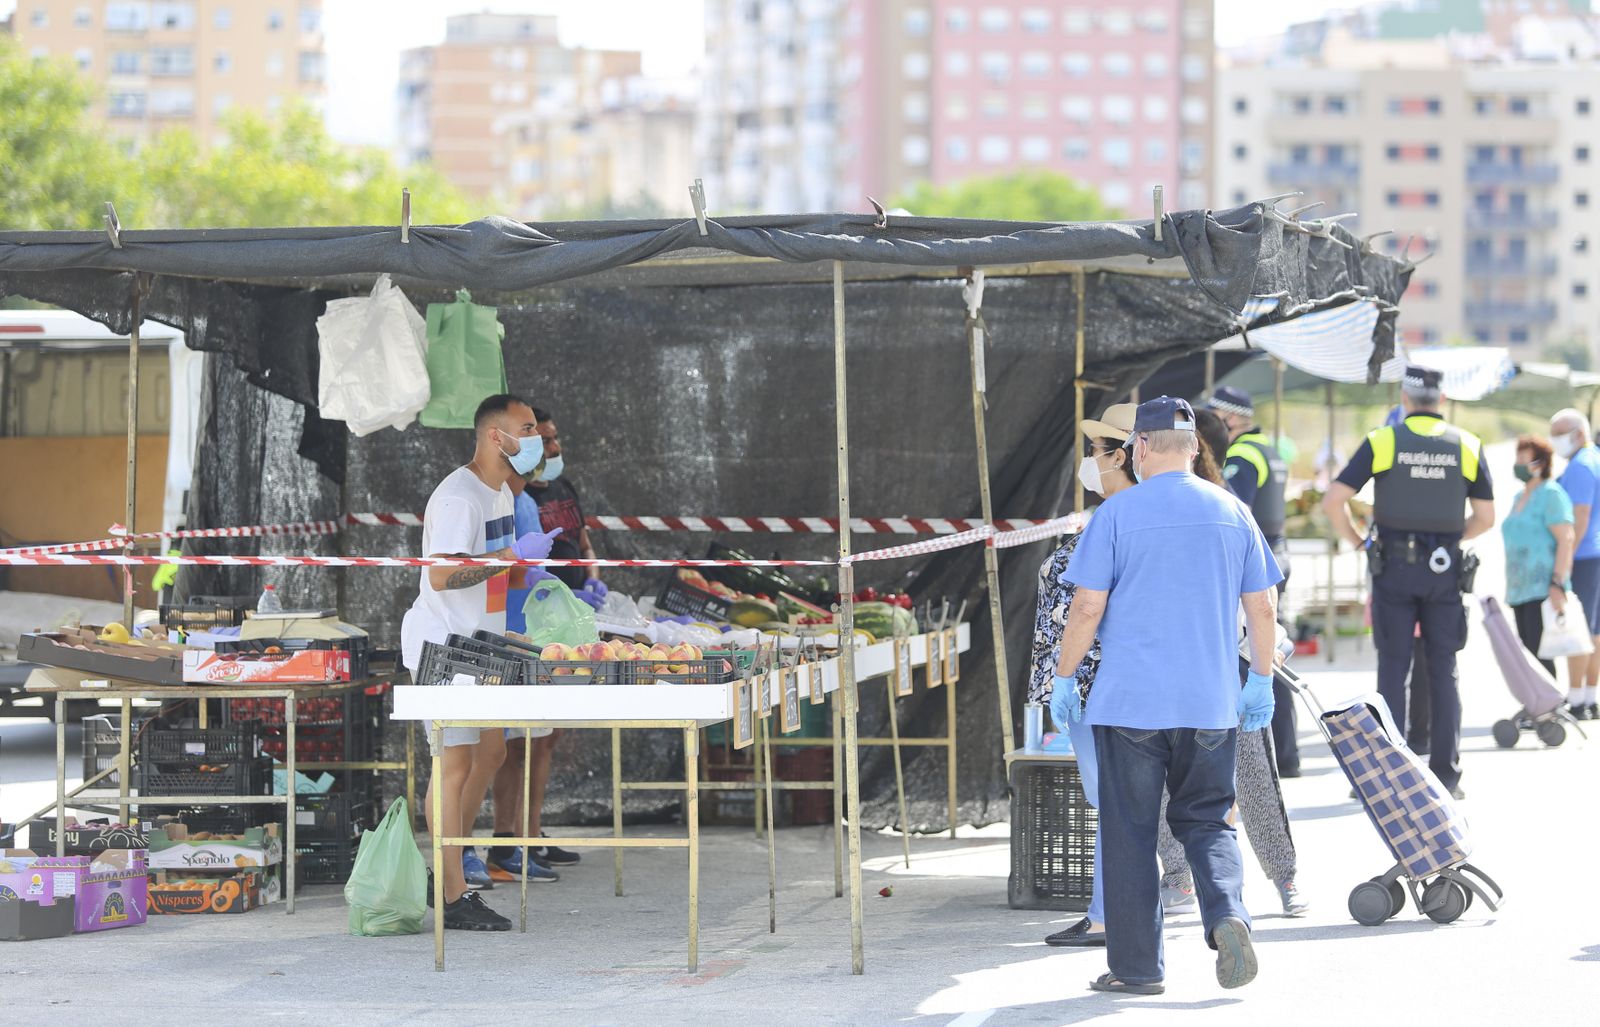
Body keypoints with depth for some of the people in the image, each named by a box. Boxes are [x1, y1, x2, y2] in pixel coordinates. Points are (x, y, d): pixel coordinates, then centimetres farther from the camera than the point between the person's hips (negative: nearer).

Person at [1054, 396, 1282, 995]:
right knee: (1205, 820, 14)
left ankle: (1136, 966, 7)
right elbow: (1261, 607, 8)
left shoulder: (1117, 513, -5)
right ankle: (1227, 914, -12)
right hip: (1210, 702, 3)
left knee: (1130, 832, 5)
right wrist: (1261, 682, 18)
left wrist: (1064, 679, 4)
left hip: (1128, 699, -3)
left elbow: (1088, 606, -7)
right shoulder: (1232, 513, 6)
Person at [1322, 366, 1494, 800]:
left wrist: (1357, 541, 5)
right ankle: (1446, 775, 6)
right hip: (1446, 569, 2)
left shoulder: (1382, 441, -2)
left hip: (1394, 567, -2)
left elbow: (1333, 500, -8)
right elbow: (1486, 516, 6)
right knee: (1443, 673, 7)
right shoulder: (1466, 446, 4)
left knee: (1393, 671, 3)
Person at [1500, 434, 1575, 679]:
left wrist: (1557, 584, -23)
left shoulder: (1550, 494, -7)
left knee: (1539, 654, -15)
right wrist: (1511, 590, 23)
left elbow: (1566, 540, -15)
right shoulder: (1520, 498, 20)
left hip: (1543, 591, -9)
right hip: (1520, 591, 9)